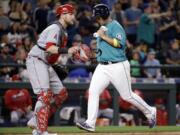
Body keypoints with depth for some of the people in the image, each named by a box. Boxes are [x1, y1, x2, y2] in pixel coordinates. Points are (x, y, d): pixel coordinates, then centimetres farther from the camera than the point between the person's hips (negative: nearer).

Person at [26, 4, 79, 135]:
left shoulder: (63, 31, 16)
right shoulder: (55, 28, -15)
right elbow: (50, 48, -29)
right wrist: (67, 50, -40)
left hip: (47, 64, 10)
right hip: (36, 61, -10)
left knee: (61, 93, 7)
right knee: (45, 94, -18)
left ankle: (36, 121, 9)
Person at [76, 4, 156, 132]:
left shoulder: (115, 26, -10)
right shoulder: (102, 28, 16)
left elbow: (119, 43, -23)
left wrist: (103, 36, -19)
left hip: (118, 66, -8)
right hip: (102, 67, 8)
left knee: (127, 95, 0)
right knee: (93, 91, -9)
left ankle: (150, 112, 22)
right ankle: (90, 123, -11)